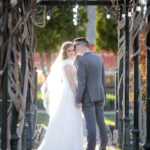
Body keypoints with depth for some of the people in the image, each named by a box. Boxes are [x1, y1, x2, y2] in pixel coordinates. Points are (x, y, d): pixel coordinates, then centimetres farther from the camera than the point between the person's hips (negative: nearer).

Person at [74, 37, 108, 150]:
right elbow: (103, 79, 10)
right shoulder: (99, 58, 4)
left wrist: (78, 101, -15)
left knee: (91, 124, -3)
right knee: (100, 121, 13)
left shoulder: (81, 61, -19)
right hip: (99, 95, 7)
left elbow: (81, 83, -21)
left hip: (88, 96, -7)